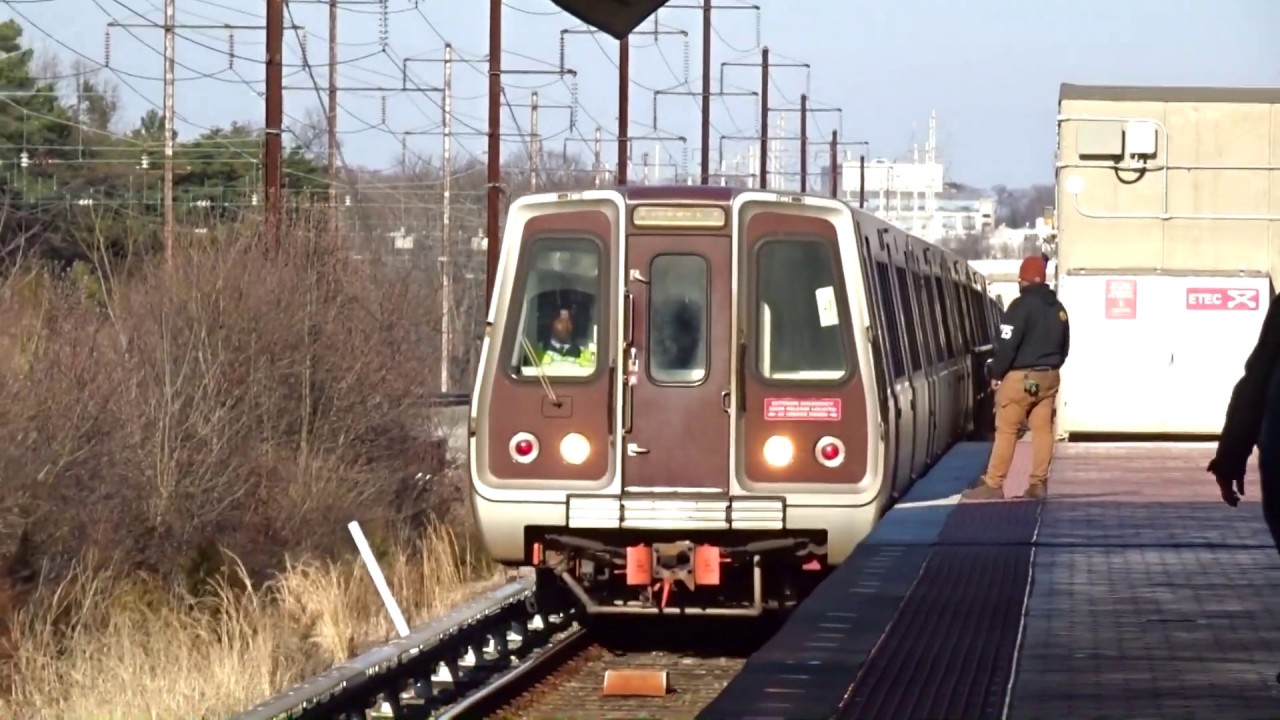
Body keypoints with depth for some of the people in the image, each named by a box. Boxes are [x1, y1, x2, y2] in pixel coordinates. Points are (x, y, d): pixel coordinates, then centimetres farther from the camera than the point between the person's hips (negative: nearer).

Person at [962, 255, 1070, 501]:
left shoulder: (1022, 305, -14)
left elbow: (1007, 344, -16)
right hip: (1049, 377, 7)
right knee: (1043, 429, 7)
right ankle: (1039, 483, 5)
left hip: (1021, 376, -7)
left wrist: (997, 374, -6)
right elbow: (1064, 346, 20)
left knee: (1006, 430, -5)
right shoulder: (1058, 308, 12)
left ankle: (993, 485, -6)